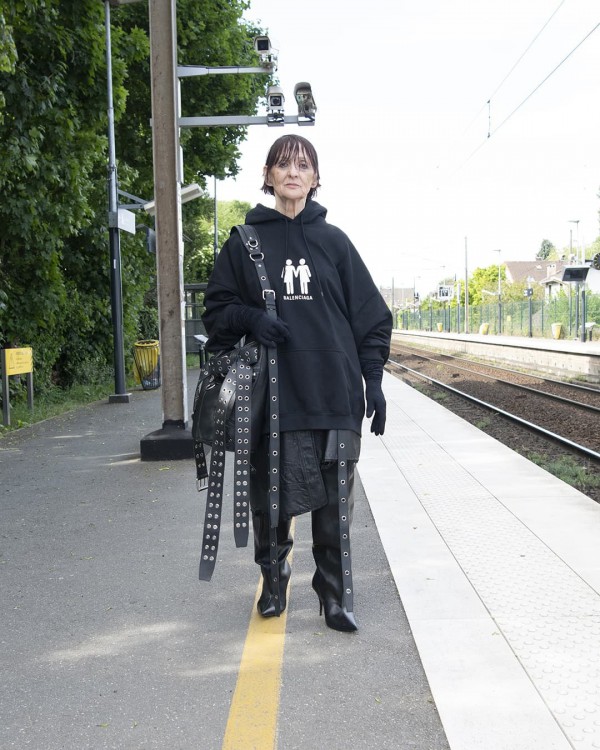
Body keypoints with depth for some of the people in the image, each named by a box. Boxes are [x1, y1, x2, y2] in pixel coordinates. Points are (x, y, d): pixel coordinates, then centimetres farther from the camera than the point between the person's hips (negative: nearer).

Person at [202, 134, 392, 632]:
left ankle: (336, 593, 13)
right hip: (271, 391, 0)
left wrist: (374, 381, 2)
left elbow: (370, 315, 10)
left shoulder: (334, 241, 9)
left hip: (334, 391, 0)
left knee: (335, 499, 2)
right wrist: (250, 317, -12)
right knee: (272, 494, 5)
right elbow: (217, 308, 10)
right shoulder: (245, 241, 7)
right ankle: (274, 577, 27)